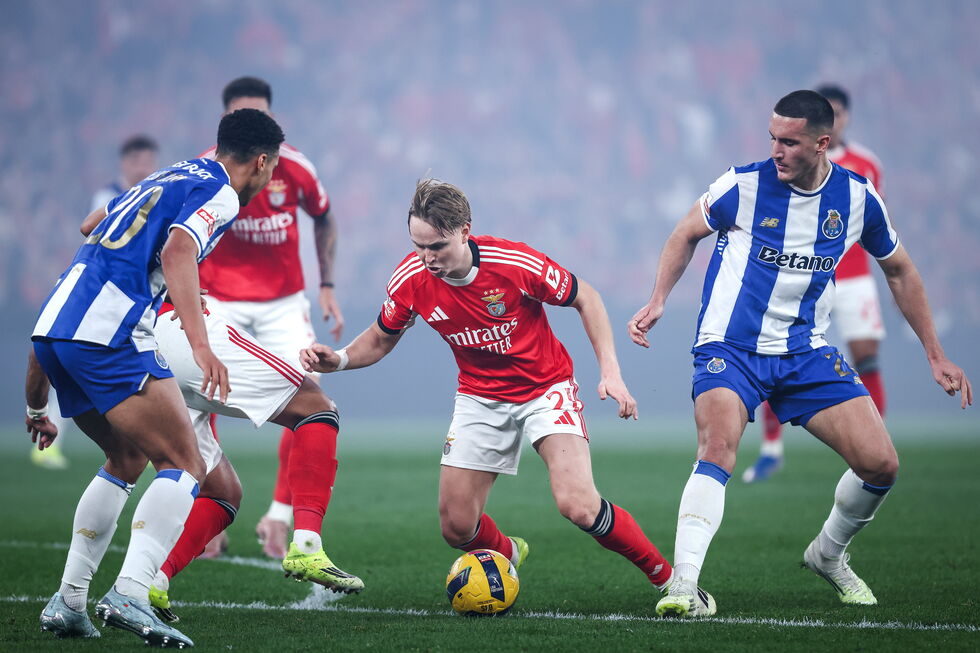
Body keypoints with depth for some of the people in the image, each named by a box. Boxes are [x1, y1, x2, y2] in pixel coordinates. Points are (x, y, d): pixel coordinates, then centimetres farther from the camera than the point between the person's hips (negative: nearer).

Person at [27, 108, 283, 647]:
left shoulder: (166, 177, 28)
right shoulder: (218, 194, 2)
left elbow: (93, 226, 40)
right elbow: (177, 252, -19)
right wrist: (199, 344, -32)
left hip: (52, 325, 9)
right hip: (108, 334, -9)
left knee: (125, 457, 25)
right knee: (185, 468, -6)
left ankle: (67, 602, 19)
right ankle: (129, 595, -24)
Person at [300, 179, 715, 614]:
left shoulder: (517, 263, -26)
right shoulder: (410, 280, -16)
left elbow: (585, 299, -9)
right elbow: (382, 338, 4)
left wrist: (610, 370, -16)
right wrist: (338, 359, -15)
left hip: (546, 387, -4)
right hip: (480, 397, 4)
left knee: (578, 505, -23)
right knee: (456, 526, -2)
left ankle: (667, 577, -5)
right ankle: (508, 555, 33)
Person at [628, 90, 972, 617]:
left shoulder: (858, 197, -3)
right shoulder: (744, 184, -11)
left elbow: (899, 271, 13)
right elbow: (687, 234, 8)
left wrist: (935, 356, 14)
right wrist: (657, 301, -4)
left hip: (805, 351, 3)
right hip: (729, 348, -3)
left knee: (880, 464, -5)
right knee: (717, 452, -29)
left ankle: (828, 556, 22)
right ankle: (683, 584, -33)